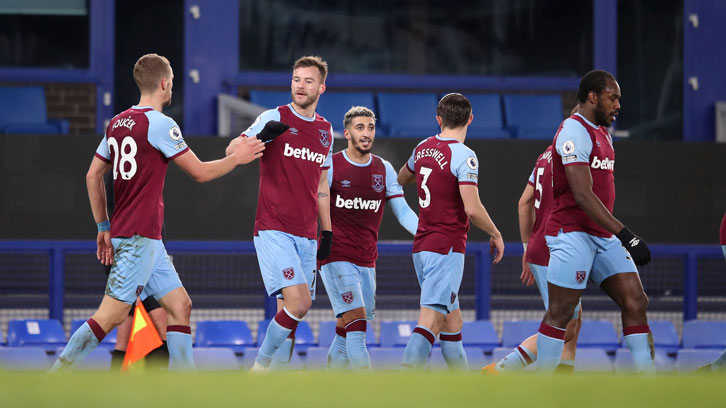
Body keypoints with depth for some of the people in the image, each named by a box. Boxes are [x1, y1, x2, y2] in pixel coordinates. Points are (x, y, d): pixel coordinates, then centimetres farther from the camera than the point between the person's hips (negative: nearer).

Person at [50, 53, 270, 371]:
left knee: (180, 305, 10)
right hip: (140, 237, -9)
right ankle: (52, 382, -12)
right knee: (112, 314, -11)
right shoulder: (159, 123, -12)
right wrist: (237, 158, 8)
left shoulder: (117, 123, 13)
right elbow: (200, 172, -7)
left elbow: (93, 176, 17)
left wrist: (103, 227, 22)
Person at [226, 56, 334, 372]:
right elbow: (233, 150, -11)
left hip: (306, 235, 6)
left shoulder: (325, 130, 15)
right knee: (298, 303, -18)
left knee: (290, 311, 3)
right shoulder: (275, 118, -3)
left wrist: (327, 231, 20)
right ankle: (260, 366, -1)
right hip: (273, 229, -6)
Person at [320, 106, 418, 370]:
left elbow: (403, 212, 7)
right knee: (356, 319, -17)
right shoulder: (331, 166, -3)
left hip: (366, 260, 5)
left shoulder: (384, 170, 10)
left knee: (347, 329, 7)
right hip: (336, 256, -5)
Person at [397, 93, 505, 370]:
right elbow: (472, 209, -20)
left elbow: (401, 179, 30)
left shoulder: (423, 148, 9)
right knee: (431, 321, -13)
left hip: (421, 247, 8)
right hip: (447, 248, -8)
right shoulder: (463, 155, -13)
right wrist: (496, 235, -5)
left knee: (452, 321, 16)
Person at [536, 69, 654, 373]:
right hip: (572, 232, -9)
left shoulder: (602, 133, 17)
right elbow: (583, 195, -22)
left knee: (635, 302, 1)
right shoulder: (575, 131, -14)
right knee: (560, 313, -6)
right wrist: (624, 234, -25)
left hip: (603, 235, 9)